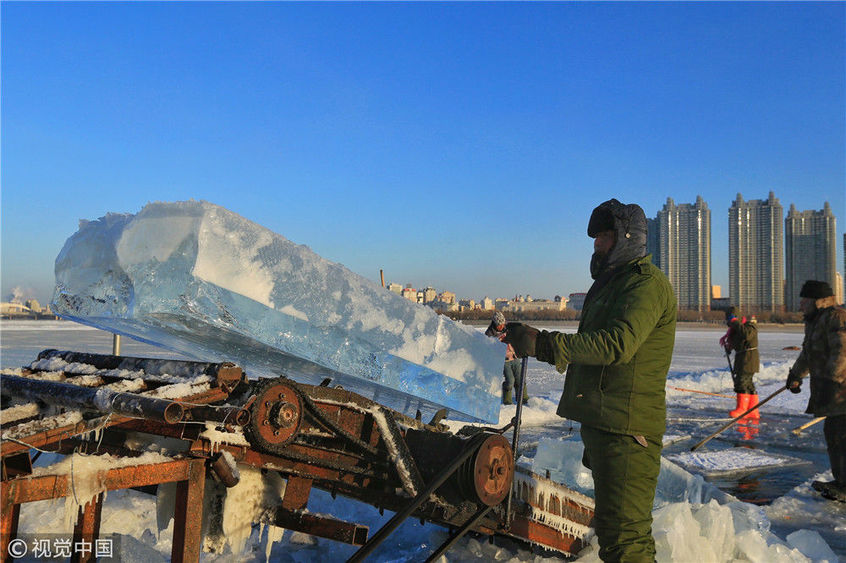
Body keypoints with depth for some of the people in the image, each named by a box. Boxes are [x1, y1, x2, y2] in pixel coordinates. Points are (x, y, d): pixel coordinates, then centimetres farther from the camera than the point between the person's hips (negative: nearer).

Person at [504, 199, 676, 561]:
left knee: (623, 533, -10)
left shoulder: (646, 283, -11)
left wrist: (545, 344, -28)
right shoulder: (611, 282, 22)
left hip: (626, 429, -10)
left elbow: (617, 344, -26)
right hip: (601, 423, 10)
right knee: (609, 525, 20)